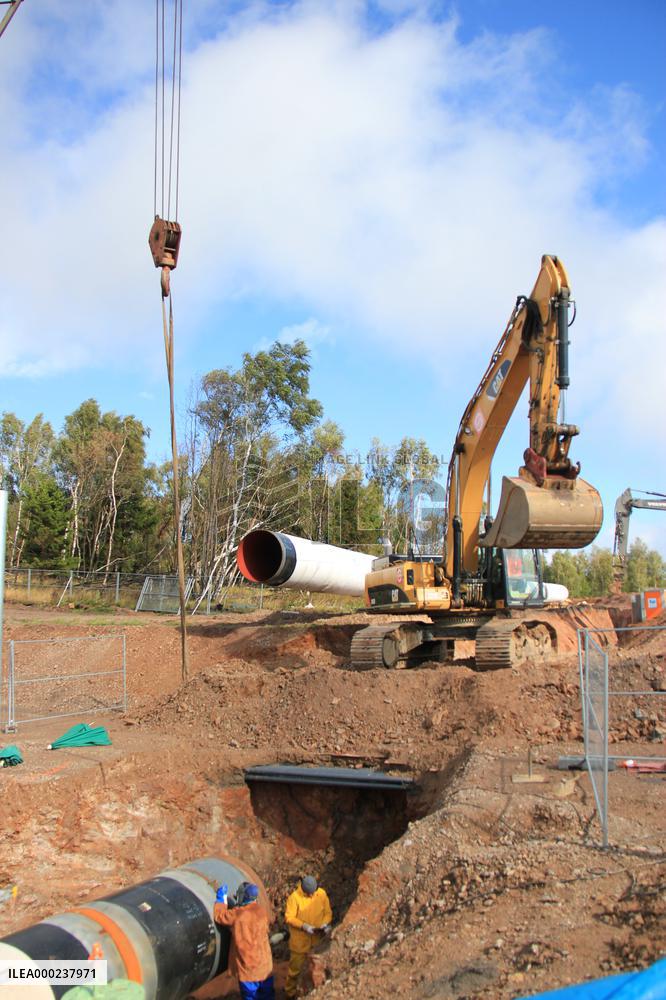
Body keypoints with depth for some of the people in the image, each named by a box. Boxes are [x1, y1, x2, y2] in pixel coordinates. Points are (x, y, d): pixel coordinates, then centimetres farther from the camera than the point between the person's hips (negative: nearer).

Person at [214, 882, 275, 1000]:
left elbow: (219, 916, -7)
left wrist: (221, 899, 6)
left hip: (247, 965, -4)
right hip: (264, 963, 4)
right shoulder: (262, 911, -6)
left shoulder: (237, 914, -19)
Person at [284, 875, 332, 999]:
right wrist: (303, 926, -28)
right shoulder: (295, 897, -20)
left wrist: (326, 923, -19)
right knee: (295, 967, 12)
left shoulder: (322, 893, -9)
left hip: (317, 939, 3)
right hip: (299, 940, -3)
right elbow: (289, 917, -16)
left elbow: (328, 912, 1)